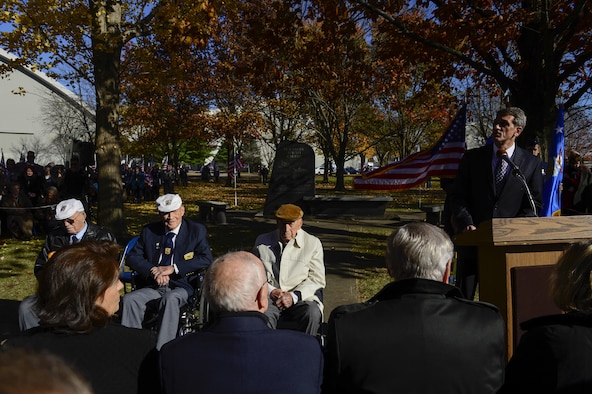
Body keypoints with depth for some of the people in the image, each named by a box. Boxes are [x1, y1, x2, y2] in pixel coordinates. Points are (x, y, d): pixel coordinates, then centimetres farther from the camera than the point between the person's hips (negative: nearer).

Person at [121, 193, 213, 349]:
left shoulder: (196, 231, 4)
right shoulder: (149, 231, 13)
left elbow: (206, 259, -8)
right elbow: (132, 257, 9)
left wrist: (173, 268, -16)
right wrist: (153, 270, -12)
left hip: (181, 286, -3)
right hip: (153, 286, 4)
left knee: (170, 299, -36)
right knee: (129, 299, -26)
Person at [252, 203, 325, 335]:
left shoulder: (313, 243, 6)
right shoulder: (262, 241, 12)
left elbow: (317, 279, 2)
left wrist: (293, 296, -12)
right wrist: (271, 291, -7)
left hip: (301, 297, 0)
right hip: (270, 297, 1)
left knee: (312, 313, -32)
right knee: (264, 315, -33)